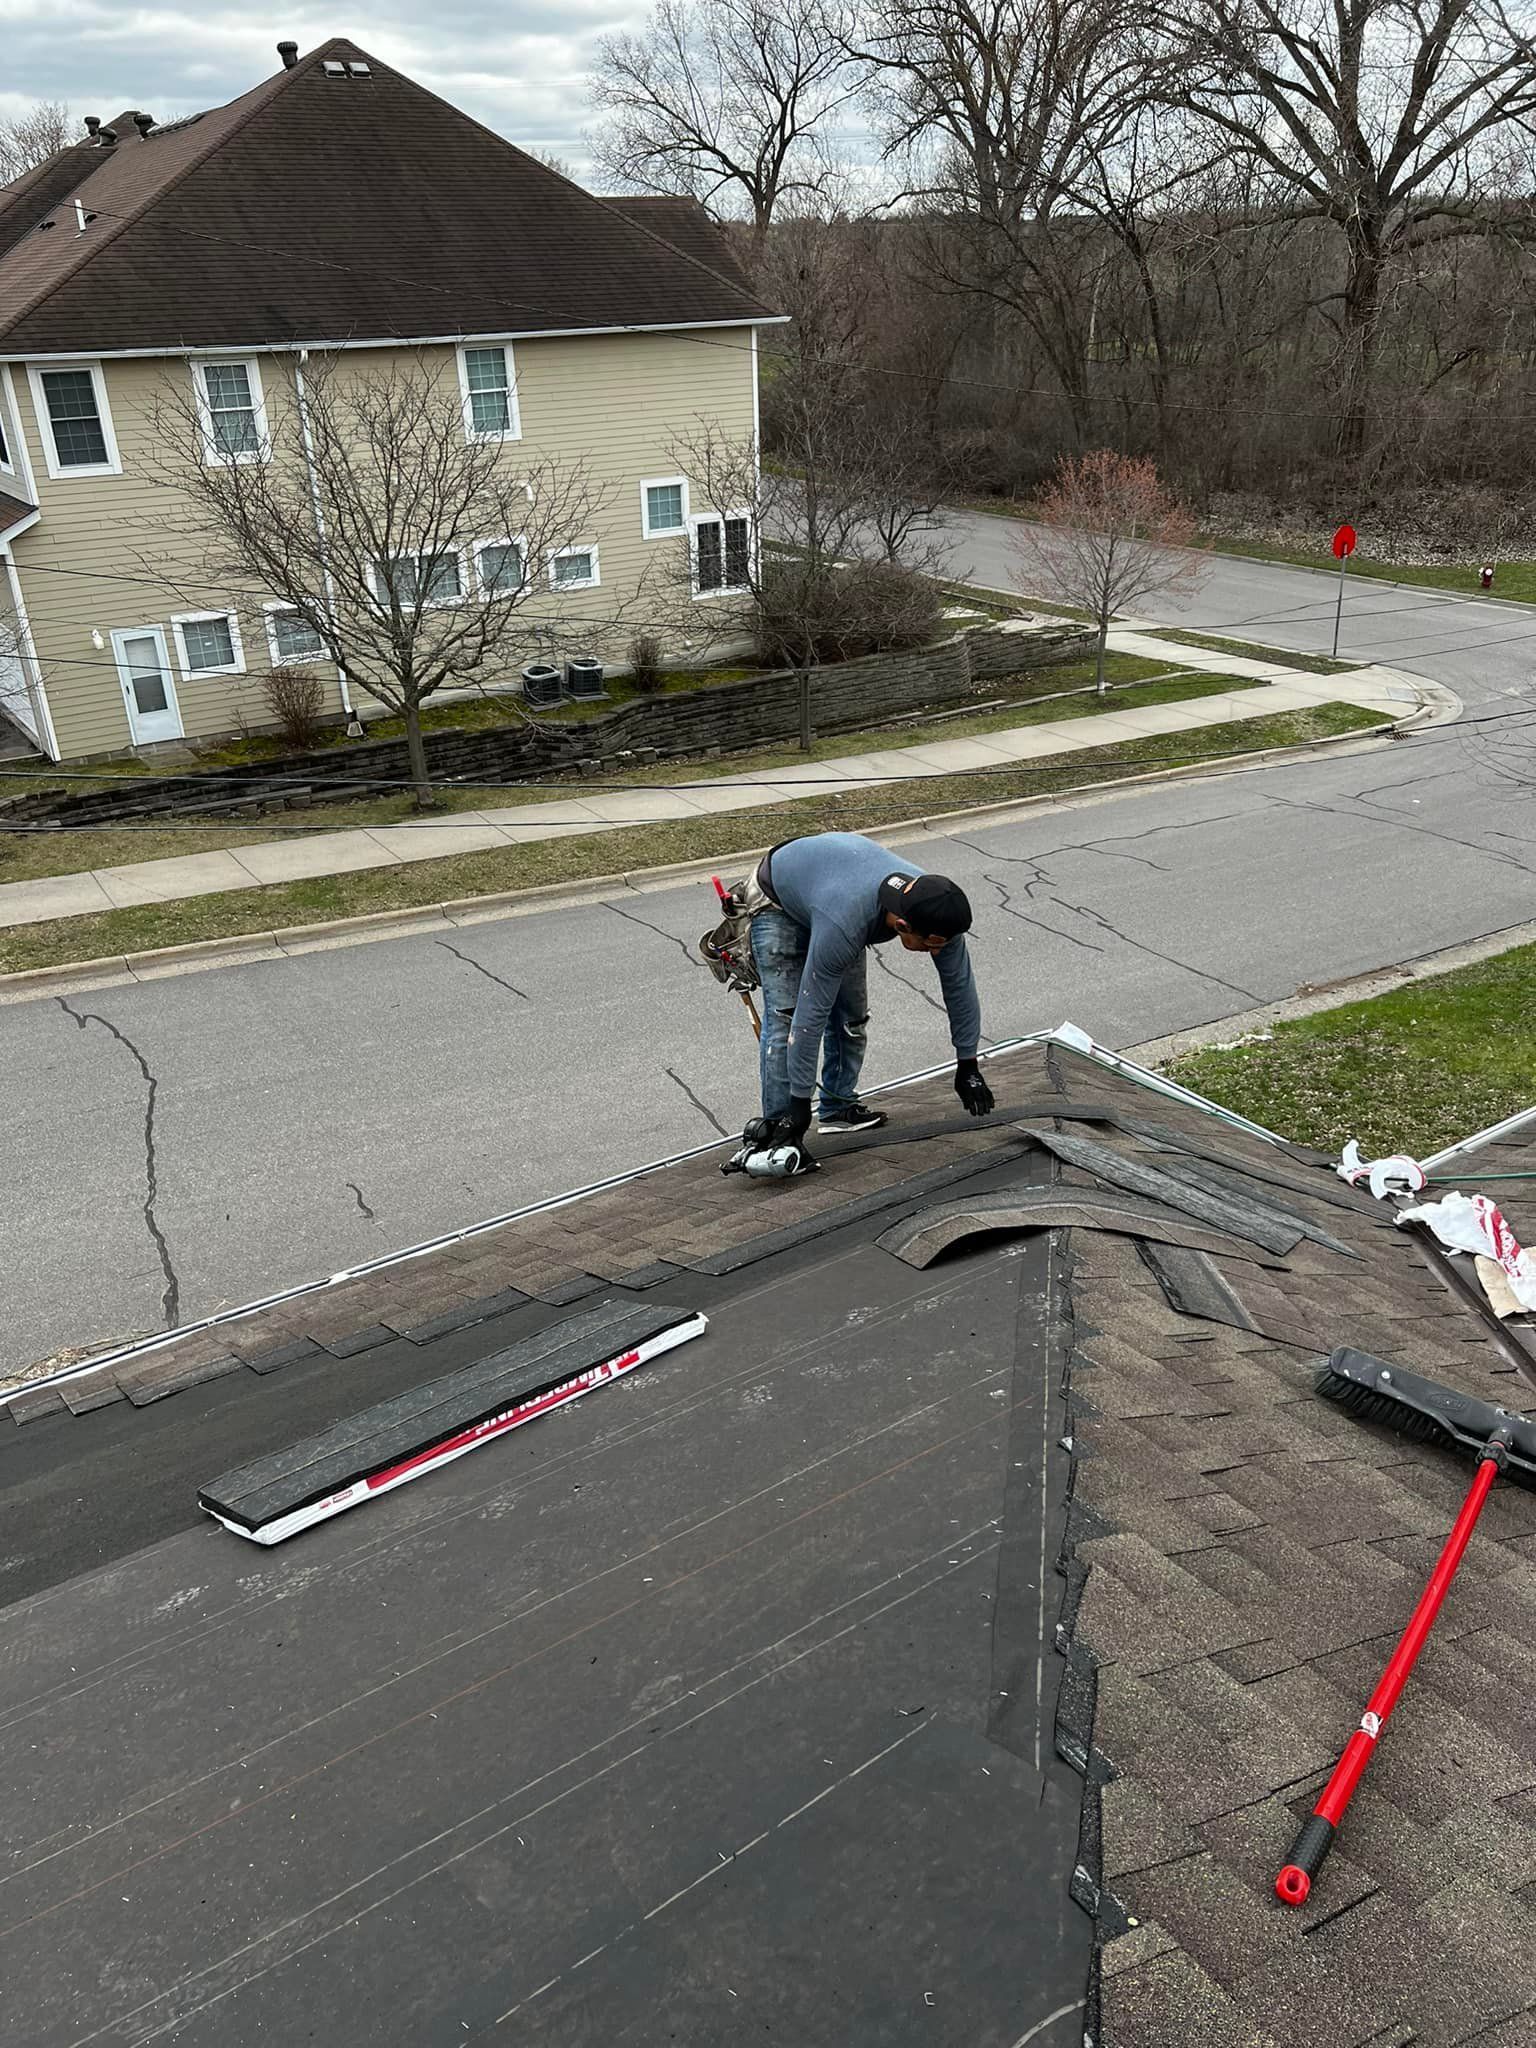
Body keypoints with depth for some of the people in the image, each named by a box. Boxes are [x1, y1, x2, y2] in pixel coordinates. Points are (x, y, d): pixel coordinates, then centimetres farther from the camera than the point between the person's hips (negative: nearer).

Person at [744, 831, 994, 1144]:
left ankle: (838, 1108, 16)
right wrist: (800, 1102, -32)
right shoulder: (843, 925, -46)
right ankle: (778, 1126, -9)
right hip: (778, 898, -6)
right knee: (786, 1016, -16)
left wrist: (967, 1067, -8)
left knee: (852, 1015, 1)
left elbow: (959, 985, -14)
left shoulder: (936, 909, -29)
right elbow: (811, 1015, -39)